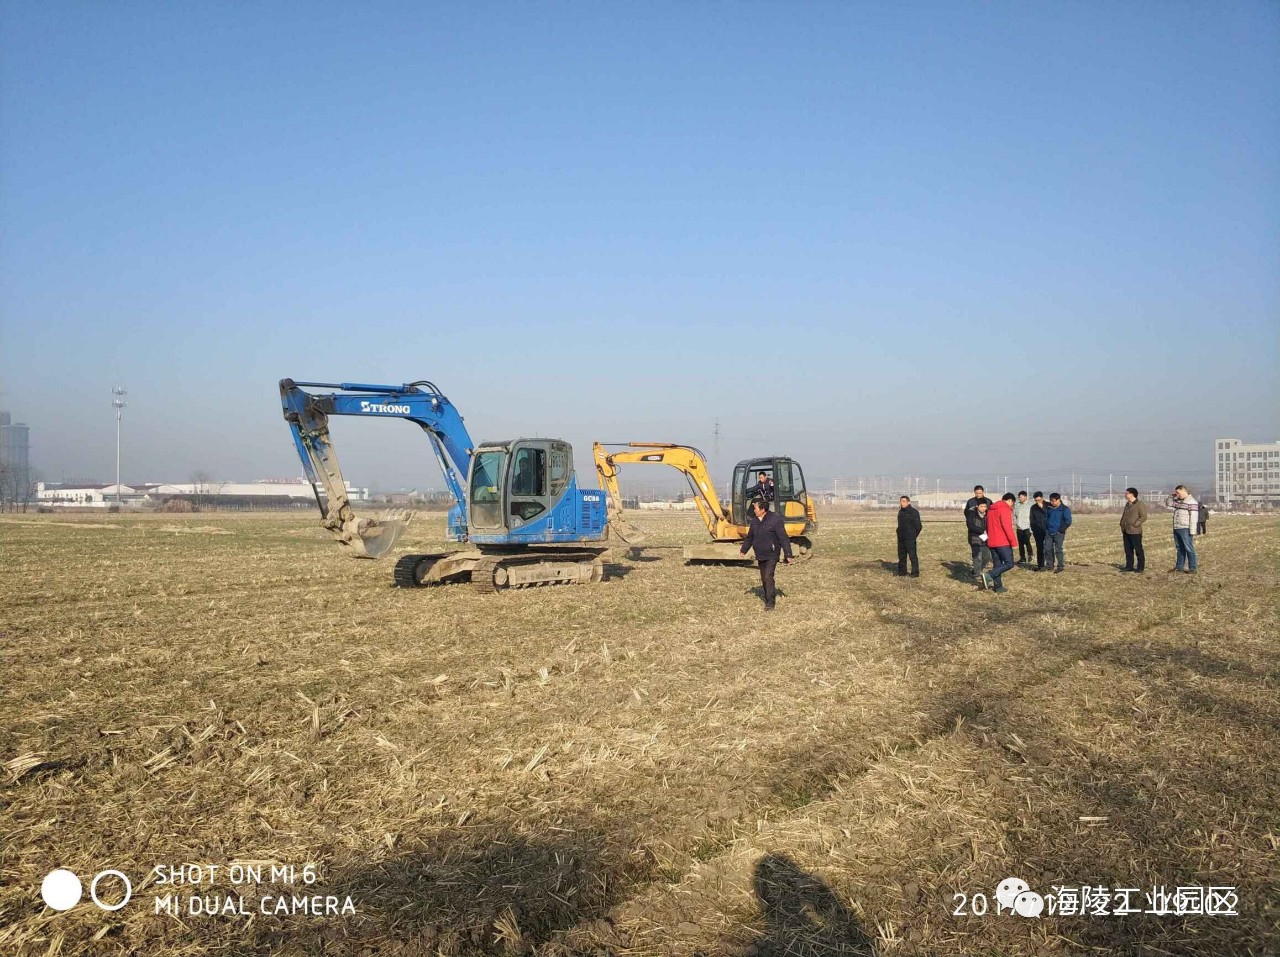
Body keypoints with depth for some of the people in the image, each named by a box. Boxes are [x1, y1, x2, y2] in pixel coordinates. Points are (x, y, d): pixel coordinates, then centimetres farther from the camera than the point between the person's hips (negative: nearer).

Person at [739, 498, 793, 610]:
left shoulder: (775, 520, -16)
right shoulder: (754, 521, 5)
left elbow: (783, 538, -15)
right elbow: (749, 537, 19)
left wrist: (788, 555, -17)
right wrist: (743, 549, 20)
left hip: (771, 555, -7)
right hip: (760, 556, 7)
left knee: (768, 577, -14)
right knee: (764, 579, 12)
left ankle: (770, 603, -10)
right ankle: (771, 598, 27)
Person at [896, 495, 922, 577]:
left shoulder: (913, 512, -10)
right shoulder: (900, 512, 12)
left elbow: (918, 526, -8)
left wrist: (914, 535, -3)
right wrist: (899, 533, 13)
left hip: (910, 539, -8)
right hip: (901, 538, 8)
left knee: (912, 555, -8)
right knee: (901, 555, 13)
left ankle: (915, 573, -5)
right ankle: (902, 571, 22)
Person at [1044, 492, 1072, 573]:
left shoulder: (1065, 509, -6)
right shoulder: (1049, 508, 9)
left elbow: (1068, 522, -7)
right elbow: (1046, 518, 21)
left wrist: (1061, 530, -11)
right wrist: (1045, 529, 12)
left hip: (1058, 533, -5)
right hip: (1048, 532, 5)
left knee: (1058, 550, -4)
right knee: (1048, 548, 4)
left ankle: (1060, 567, 3)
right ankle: (1050, 565, 16)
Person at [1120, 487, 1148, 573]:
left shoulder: (1140, 504, -9)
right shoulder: (1127, 504, 16)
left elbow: (1143, 517, -14)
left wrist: (1135, 525, -16)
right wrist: (1122, 525, 12)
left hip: (1135, 531, -8)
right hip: (1126, 531, 8)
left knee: (1138, 550, -1)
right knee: (1128, 550, 11)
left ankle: (1140, 567, 5)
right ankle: (1129, 566, 18)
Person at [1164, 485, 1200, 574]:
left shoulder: (1191, 502, -10)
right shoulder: (1178, 501, 14)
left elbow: (1193, 518, -15)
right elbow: (1167, 504, 23)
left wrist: (1192, 532, -19)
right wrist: (1172, 495, 8)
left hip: (1185, 530, -8)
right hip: (1176, 529, 8)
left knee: (1189, 549, -3)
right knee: (1180, 549, 14)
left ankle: (1192, 569, 1)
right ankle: (1179, 567, 20)